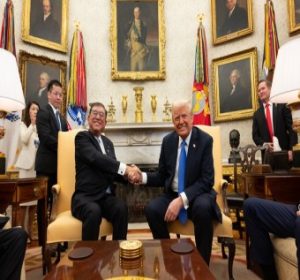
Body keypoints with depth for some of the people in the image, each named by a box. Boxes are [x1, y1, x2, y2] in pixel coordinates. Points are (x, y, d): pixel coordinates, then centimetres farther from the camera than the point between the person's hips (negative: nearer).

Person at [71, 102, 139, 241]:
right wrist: (125, 168, -26)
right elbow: (96, 158, -21)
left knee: (121, 207, -26)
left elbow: (113, 169, 13)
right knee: (94, 211, -35)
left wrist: (130, 174, -10)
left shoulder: (108, 142, 19)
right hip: (85, 196, -4)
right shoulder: (82, 137, -1)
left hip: (106, 196, 5)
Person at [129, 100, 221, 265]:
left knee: (203, 208, -36)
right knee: (151, 209, -25)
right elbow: (162, 176, 9)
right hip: (172, 195, 3)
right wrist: (142, 177, -11)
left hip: (197, 195, -3)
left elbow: (206, 180, -15)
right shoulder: (167, 141, 4)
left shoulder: (205, 140, -8)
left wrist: (182, 199, -27)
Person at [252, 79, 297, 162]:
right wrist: (264, 144, -11)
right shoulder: (257, 114, 12)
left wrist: (290, 148, -10)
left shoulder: (282, 107, 6)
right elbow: (255, 135, 9)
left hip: (284, 151, -1)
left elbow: (290, 128, 0)